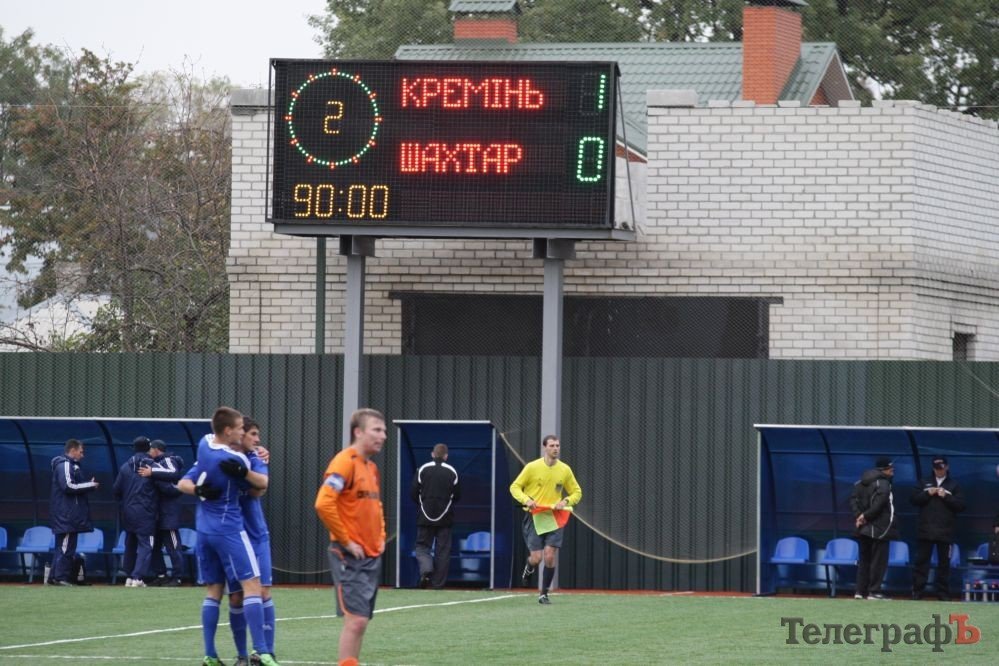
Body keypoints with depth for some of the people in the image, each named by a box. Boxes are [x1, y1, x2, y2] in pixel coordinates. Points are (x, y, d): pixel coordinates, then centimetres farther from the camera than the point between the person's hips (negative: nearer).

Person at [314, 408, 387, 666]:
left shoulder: (371, 468, 15)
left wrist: (380, 537, 14)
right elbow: (323, 504, -23)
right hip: (350, 557, -9)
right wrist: (346, 541, -18)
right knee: (355, 620, -13)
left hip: (371, 557, 9)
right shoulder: (345, 462, -13)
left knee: (360, 621, 9)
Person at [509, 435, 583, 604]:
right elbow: (515, 487, 0)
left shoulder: (564, 470, 2)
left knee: (550, 557, -9)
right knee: (536, 558, -6)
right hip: (534, 516, -2)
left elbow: (577, 492, 12)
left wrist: (565, 501, -9)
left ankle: (544, 594, 5)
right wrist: (526, 500, -18)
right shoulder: (532, 467, -5)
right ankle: (528, 568, 32)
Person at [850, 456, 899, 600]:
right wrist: (865, 516, -14)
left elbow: (853, 499, 7)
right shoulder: (883, 484, -13)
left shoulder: (861, 483, 12)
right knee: (878, 560, -2)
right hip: (879, 528, -8)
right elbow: (878, 505, -23)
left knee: (864, 559, 13)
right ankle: (874, 591, -4)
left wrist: (859, 515, -3)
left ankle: (861, 591, 12)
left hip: (864, 528, 8)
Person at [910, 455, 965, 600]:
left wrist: (946, 496, -12)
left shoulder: (954, 486, 7)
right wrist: (928, 493, -9)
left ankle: (943, 593, 8)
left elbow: (960, 505, -1)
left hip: (945, 532, -1)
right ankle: (917, 591, 0)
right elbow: (914, 499, 5)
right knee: (921, 561, -1)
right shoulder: (925, 483, 12)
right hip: (926, 531, 1)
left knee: (944, 563, 3)